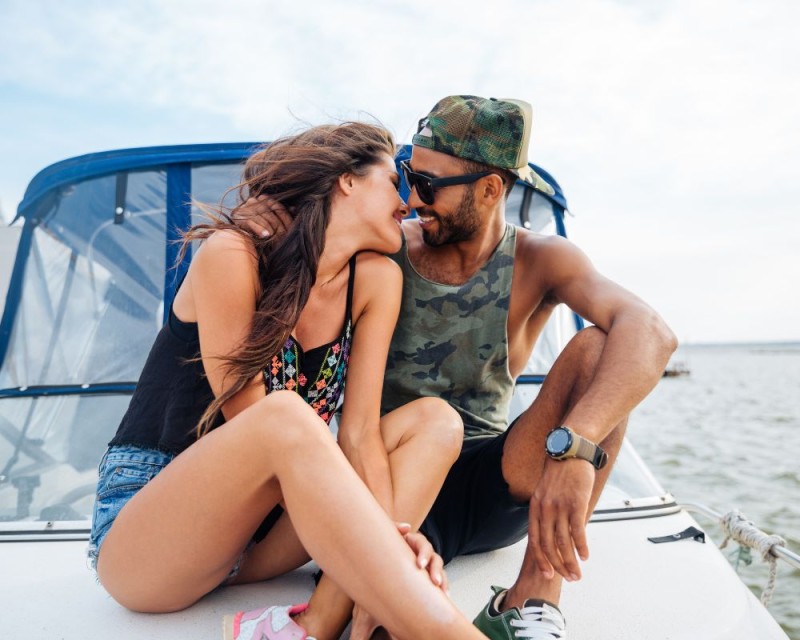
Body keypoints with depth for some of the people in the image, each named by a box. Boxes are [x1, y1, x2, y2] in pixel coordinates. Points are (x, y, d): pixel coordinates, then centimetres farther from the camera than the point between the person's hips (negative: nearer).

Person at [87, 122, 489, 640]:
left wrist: (385, 533, -24)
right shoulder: (232, 255, -17)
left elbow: (359, 431, -6)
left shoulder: (376, 279, -2)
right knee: (287, 418, -36)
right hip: (140, 533, -5)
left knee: (436, 420, -11)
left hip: (257, 531, 6)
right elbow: (258, 427, -19)